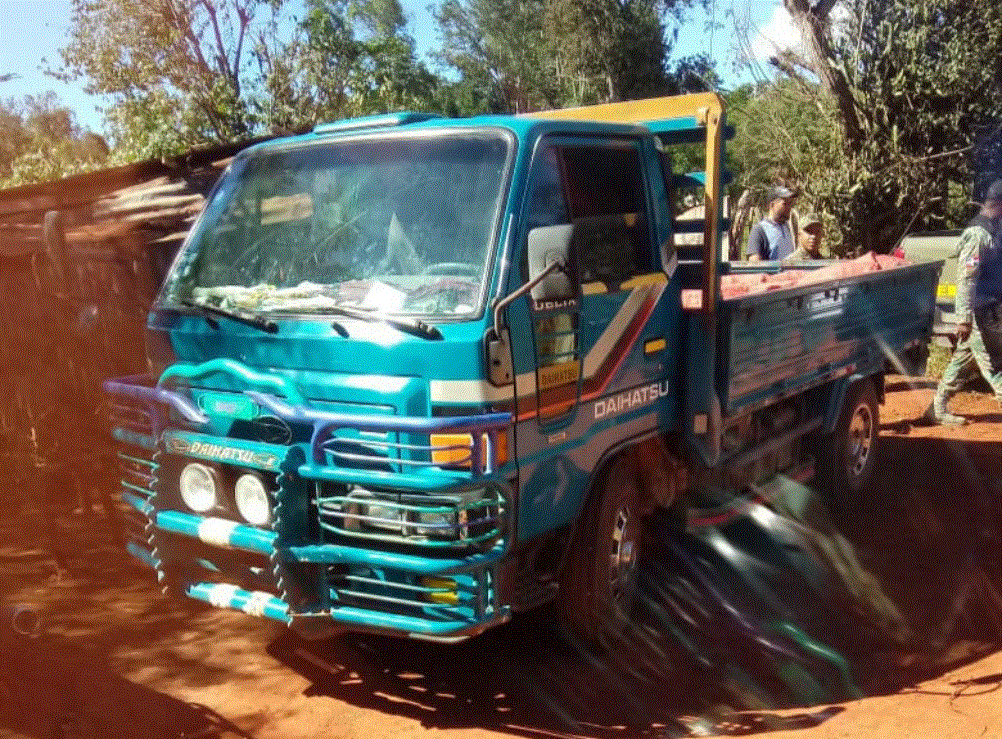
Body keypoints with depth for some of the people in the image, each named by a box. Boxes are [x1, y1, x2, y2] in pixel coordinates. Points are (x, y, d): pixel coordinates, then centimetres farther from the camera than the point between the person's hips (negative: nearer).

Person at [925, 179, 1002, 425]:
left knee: (963, 359, 14)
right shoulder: (978, 234, -18)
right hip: (982, 312, -10)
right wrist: (965, 318, -26)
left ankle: (938, 409, 21)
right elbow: (966, 277, -23)